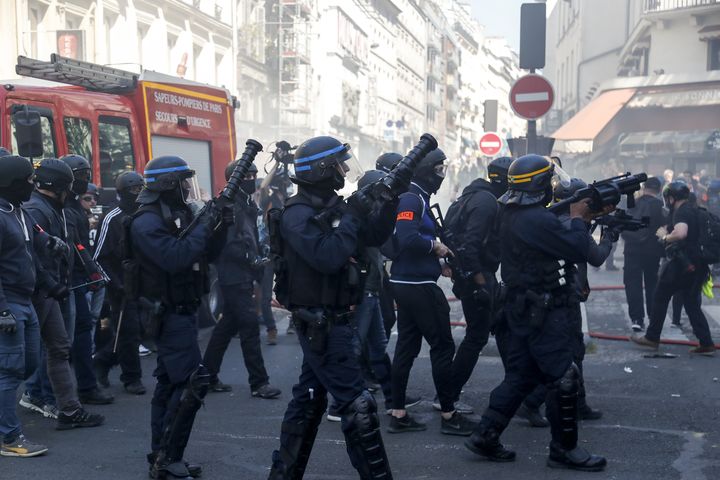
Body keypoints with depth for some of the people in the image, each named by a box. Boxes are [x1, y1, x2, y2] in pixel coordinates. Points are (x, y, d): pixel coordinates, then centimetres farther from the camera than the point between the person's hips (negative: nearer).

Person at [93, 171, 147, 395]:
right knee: (129, 331, -3)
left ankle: (102, 361, 27)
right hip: (122, 287, -6)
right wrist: (114, 284, -15)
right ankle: (131, 378, 10)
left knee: (135, 331, 8)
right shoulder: (112, 219, -9)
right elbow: (99, 257, -10)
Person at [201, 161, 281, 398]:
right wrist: (251, 259, -20)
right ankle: (258, 383, -3)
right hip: (234, 276, -9)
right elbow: (227, 244, -21)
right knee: (250, 325, -8)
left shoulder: (248, 204, 15)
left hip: (244, 275, 9)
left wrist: (259, 258, 9)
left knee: (228, 324, 14)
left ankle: (208, 375, 24)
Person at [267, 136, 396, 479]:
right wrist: (353, 217, -20)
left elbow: (375, 236, 12)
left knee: (308, 400, 17)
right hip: (321, 324, -10)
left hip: (327, 322, 10)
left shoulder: (331, 205, 10)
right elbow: (327, 256, -32)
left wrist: (390, 201, -2)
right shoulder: (299, 213, -18)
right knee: (357, 405, -8)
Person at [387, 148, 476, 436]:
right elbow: (408, 239, -29)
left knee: (407, 347, 11)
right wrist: (436, 246, -14)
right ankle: (448, 415, 7)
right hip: (419, 286, -10)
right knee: (442, 347, -1)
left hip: (405, 285, 10)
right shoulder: (412, 199, -15)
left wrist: (438, 263, 10)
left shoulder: (416, 198, 15)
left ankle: (398, 415, 16)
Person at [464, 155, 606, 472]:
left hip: (524, 309, 10)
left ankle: (485, 436, 16)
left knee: (520, 375, 14)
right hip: (544, 312, -10)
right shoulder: (537, 219, -22)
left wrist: (577, 219, 9)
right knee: (563, 377, 0)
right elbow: (577, 250, -19)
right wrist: (579, 218, -3)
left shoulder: (511, 216, 10)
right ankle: (564, 449, 11)